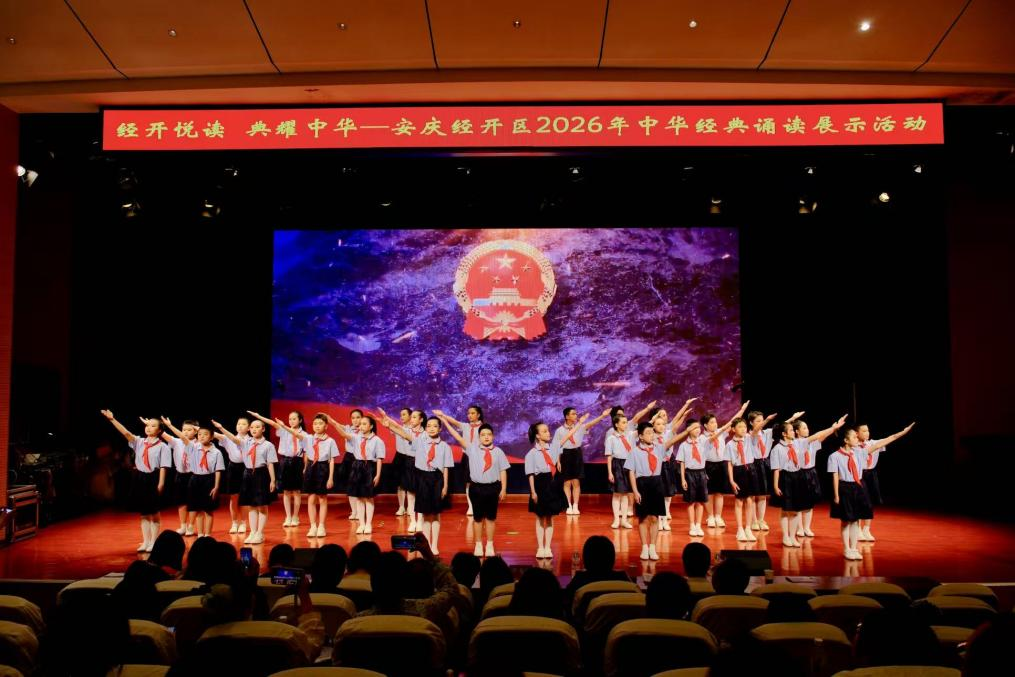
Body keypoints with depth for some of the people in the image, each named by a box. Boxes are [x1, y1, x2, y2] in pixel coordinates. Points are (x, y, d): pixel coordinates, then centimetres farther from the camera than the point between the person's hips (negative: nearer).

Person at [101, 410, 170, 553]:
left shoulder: (162, 446, -6)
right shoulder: (139, 442, 7)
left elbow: (163, 467, -10)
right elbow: (126, 433, -5)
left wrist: (161, 483, -16)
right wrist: (112, 419, -16)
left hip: (152, 479, -5)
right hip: (139, 478, 5)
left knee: (154, 512, 6)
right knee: (143, 513, 11)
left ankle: (153, 542, 16)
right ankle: (145, 542, 20)